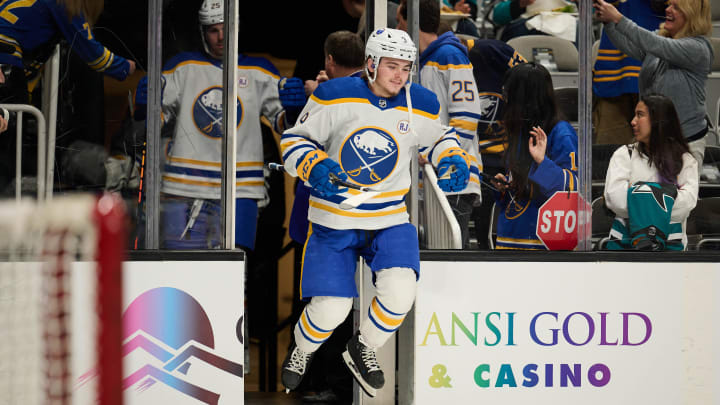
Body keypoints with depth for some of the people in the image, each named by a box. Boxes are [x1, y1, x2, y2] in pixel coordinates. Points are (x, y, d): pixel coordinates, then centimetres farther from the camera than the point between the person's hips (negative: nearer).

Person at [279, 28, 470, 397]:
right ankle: (302, 350, 29)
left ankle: (362, 349, 11)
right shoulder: (335, 97, -13)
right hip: (334, 219, -2)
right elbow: (294, 139, -3)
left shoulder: (421, 106, -3)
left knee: (400, 291, -20)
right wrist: (314, 166, -22)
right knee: (331, 309, -7)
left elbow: (439, 135, 19)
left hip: (389, 219, 2)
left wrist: (453, 159, -1)